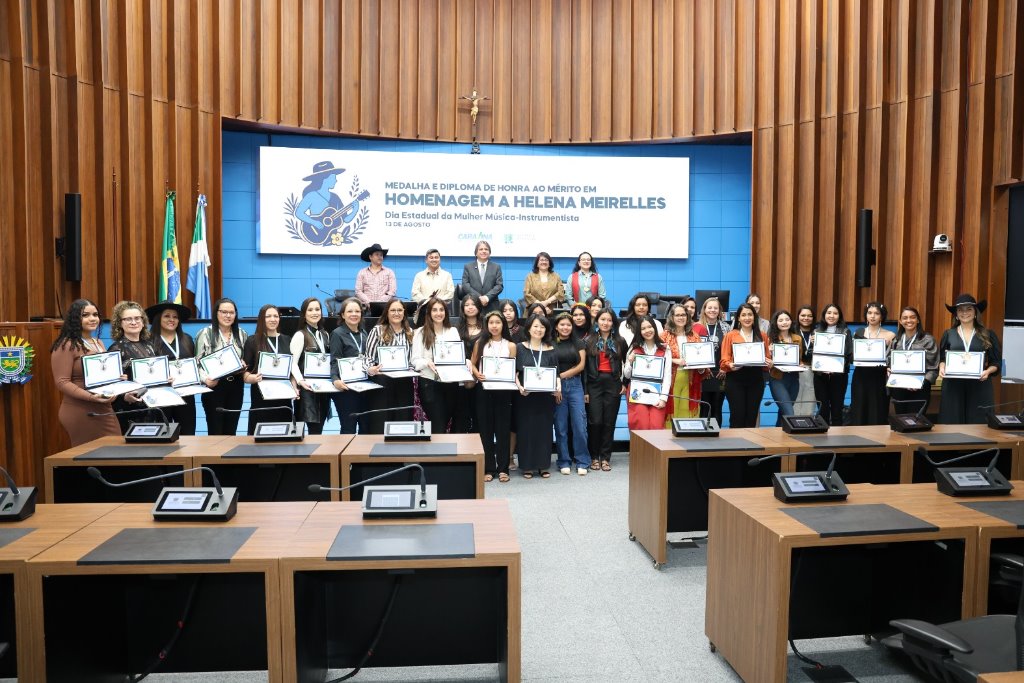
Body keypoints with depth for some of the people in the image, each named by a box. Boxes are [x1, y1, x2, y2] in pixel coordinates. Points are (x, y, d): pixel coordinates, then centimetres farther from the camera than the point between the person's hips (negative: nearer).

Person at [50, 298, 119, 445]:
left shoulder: (98, 343, 17)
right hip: (80, 413, -7)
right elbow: (62, 382, -14)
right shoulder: (66, 345, -8)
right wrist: (91, 397, -25)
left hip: (104, 411, 7)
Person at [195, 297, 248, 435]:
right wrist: (206, 379, -23)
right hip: (214, 386, -4)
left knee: (231, 431, 10)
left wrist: (244, 368, -5)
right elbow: (198, 363, -6)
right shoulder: (205, 334, -4)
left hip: (235, 386, 4)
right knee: (215, 431, 0)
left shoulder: (242, 334, 10)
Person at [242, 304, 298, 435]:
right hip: (261, 397, -3)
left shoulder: (287, 340, 10)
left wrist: (294, 388, 0)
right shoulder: (252, 341, 0)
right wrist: (253, 378, -24)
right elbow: (245, 372, -2)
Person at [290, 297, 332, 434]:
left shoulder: (325, 335, 15)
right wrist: (300, 381, -28)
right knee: (314, 429, -9)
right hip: (308, 388, -6)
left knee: (319, 428, 9)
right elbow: (293, 363, -14)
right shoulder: (300, 335, -7)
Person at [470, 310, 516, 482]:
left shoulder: (510, 345, 6)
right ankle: (488, 468, 10)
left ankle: (503, 468, 9)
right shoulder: (480, 343, 8)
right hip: (484, 390, 1)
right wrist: (477, 374, -10)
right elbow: (472, 363, 8)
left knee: (503, 428, 1)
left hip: (503, 390, -1)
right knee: (485, 428, 3)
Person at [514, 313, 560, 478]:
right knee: (526, 429, 1)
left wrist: (558, 387, -12)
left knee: (544, 428, 5)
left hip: (546, 396, 1)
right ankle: (527, 466, 10)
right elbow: (515, 372, 0)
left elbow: (556, 373, 7)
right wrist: (519, 386, -17)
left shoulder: (550, 350, 8)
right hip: (526, 395, -1)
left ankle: (543, 465, 15)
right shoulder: (520, 348, 4)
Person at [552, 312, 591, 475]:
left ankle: (582, 462, 6)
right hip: (557, 387, 0)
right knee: (560, 426, 2)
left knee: (579, 425, -3)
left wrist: (562, 375, -7)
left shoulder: (578, 343, 9)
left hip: (575, 385, 1)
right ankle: (564, 462, 12)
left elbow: (581, 365, 1)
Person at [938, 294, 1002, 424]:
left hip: (980, 386, 0)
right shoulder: (948, 334, 8)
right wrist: (942, 368, -9)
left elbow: (997, 362, 6)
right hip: (953, 386, 0)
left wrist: (987, 371, -13)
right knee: (952, 423, 0)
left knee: (978, 423, 0)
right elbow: (942, 359, 12)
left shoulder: (988, 335, 6)